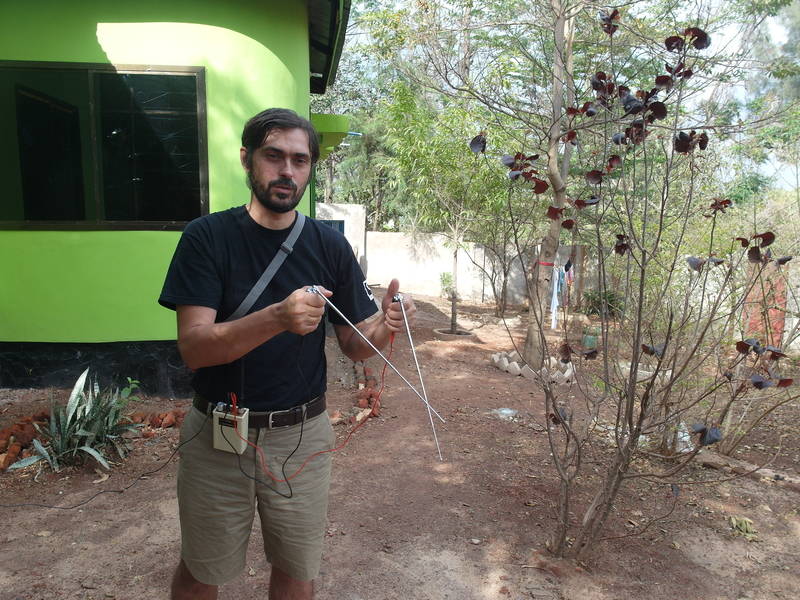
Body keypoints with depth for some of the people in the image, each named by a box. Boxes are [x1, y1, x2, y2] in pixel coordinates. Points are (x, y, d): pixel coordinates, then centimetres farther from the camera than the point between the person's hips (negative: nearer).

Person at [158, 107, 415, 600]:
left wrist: (385, 326, -22)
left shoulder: (329, 245, -2)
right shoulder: (208, 237, -9)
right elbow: (194, 347, -18)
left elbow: (355, 346, 0)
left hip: (303, 436, 2)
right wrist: (279, 318, -35)